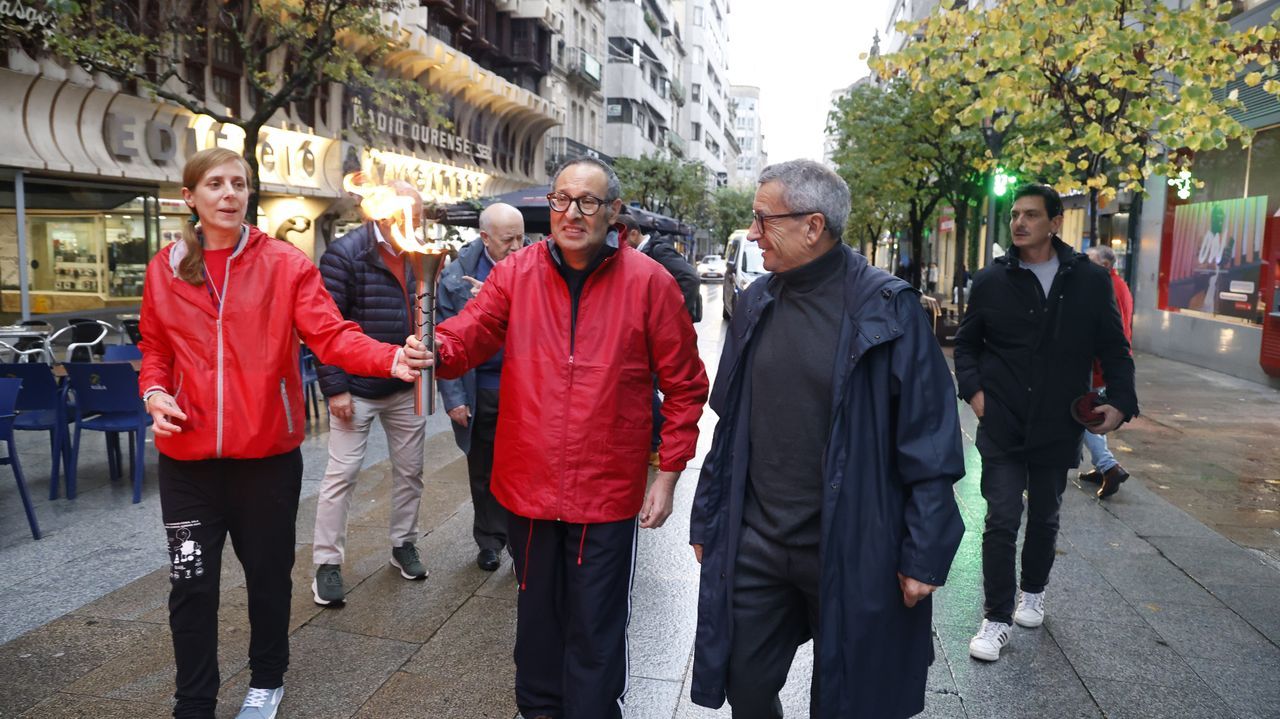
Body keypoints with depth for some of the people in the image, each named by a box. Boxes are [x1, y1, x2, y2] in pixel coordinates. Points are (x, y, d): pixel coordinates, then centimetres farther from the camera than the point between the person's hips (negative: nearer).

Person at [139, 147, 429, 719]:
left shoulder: (285, 263, -6)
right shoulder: (164, 268, 3)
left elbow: (330, 334, -16)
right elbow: (156, 350, 14)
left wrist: (390, 359, -33)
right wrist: (154, 392, -7)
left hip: (267, 452, -1)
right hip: (188, 456, 2)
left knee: (268, 573, 14)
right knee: (191, 582, 8)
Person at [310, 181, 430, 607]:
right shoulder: (345, 254, -12)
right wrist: (335, 387, -17)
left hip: (407, 389, 6)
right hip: (357, 389, -6)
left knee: (410, 470, 14)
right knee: (341, 475, 1)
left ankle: (404, 545, 32)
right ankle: (328, 564, 13)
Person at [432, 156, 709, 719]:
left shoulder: (649, 282, -8)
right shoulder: (515, 273, 0)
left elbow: (684, 386, -3)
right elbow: (468, 331, -12)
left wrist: (668, 475, -4)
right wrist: (436, 349, -35)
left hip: (608, 493, -2)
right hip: (528, 483, 3)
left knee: (595, 630, 11)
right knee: (537, 612, 22)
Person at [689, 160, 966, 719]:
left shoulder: (887, 309, -12)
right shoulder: (757, 302, 3)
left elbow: (928, 444, -11)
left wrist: (924, 554, -12)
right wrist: (706, 519, 10)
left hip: (852, 552, -4)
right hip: (753, 545, 4)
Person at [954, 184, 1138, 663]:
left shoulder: (1091, 281, -1)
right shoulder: (992, 281, -2)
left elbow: (1114, 349, 6)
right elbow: (967, 343, 9)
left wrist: (1120, 400, -7)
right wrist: (973, 389, -6)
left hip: (1058, 428, 2)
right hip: (1002, 426, -1)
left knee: (1044, 519, 18)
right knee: (1002, 521, -3)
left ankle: (1033, 592, 41)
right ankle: (997, 619, 8)